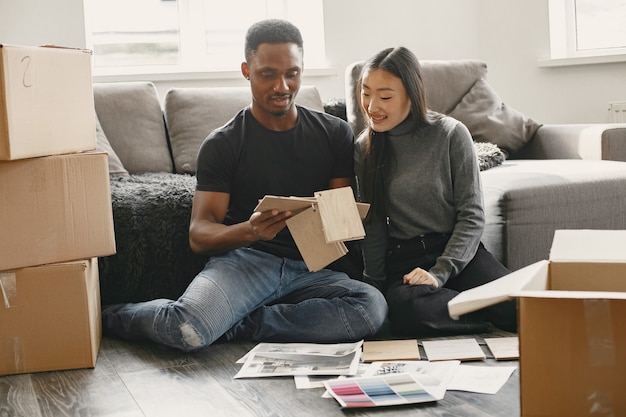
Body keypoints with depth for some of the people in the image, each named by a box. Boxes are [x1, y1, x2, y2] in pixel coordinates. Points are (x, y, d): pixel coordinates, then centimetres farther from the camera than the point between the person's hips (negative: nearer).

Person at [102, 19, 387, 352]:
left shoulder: (335, 134, 11)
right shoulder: (222, 144, 3)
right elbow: (199, 235, -4)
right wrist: (249, 231, -26)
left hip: (311, 268, 3)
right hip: (246, 258, -3)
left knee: (372, 306, -31)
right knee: (185, 330, -33)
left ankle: (233, 325, -16)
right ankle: (112, 316, 4)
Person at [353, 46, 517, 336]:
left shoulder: (451, 134, -3)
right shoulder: (365, 149, 6)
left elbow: (472, 216, -4)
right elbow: (374, 225, 10)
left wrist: (439, 273, -14)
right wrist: (373, 285, 4)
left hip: (457, 250, -2)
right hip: (404, 258, 2)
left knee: (518, 304, -32)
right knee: (405, 309, -35)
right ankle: (495, 316, -19)